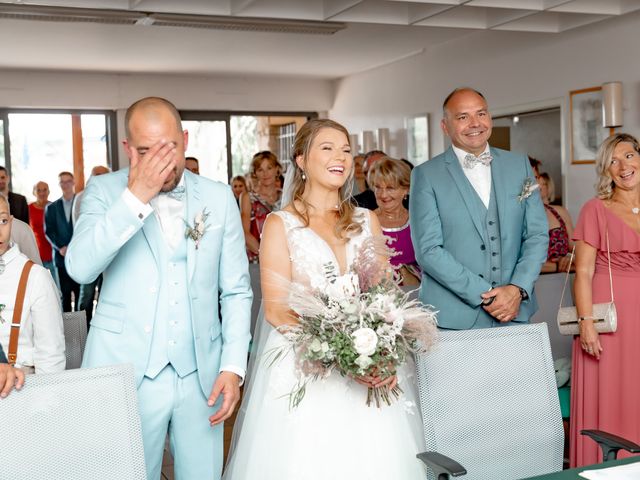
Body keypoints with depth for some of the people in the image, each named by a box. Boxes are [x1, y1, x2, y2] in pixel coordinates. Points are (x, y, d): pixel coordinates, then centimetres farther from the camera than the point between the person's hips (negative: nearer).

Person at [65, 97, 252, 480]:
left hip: (201, 374, 2)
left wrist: (233, 366, -3)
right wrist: (136, 197, -21)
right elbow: (80, 268, -17)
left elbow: (236, 291, 5)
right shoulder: (105, 190, -1)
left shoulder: (219, 197, 2)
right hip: (126, 372, -1)